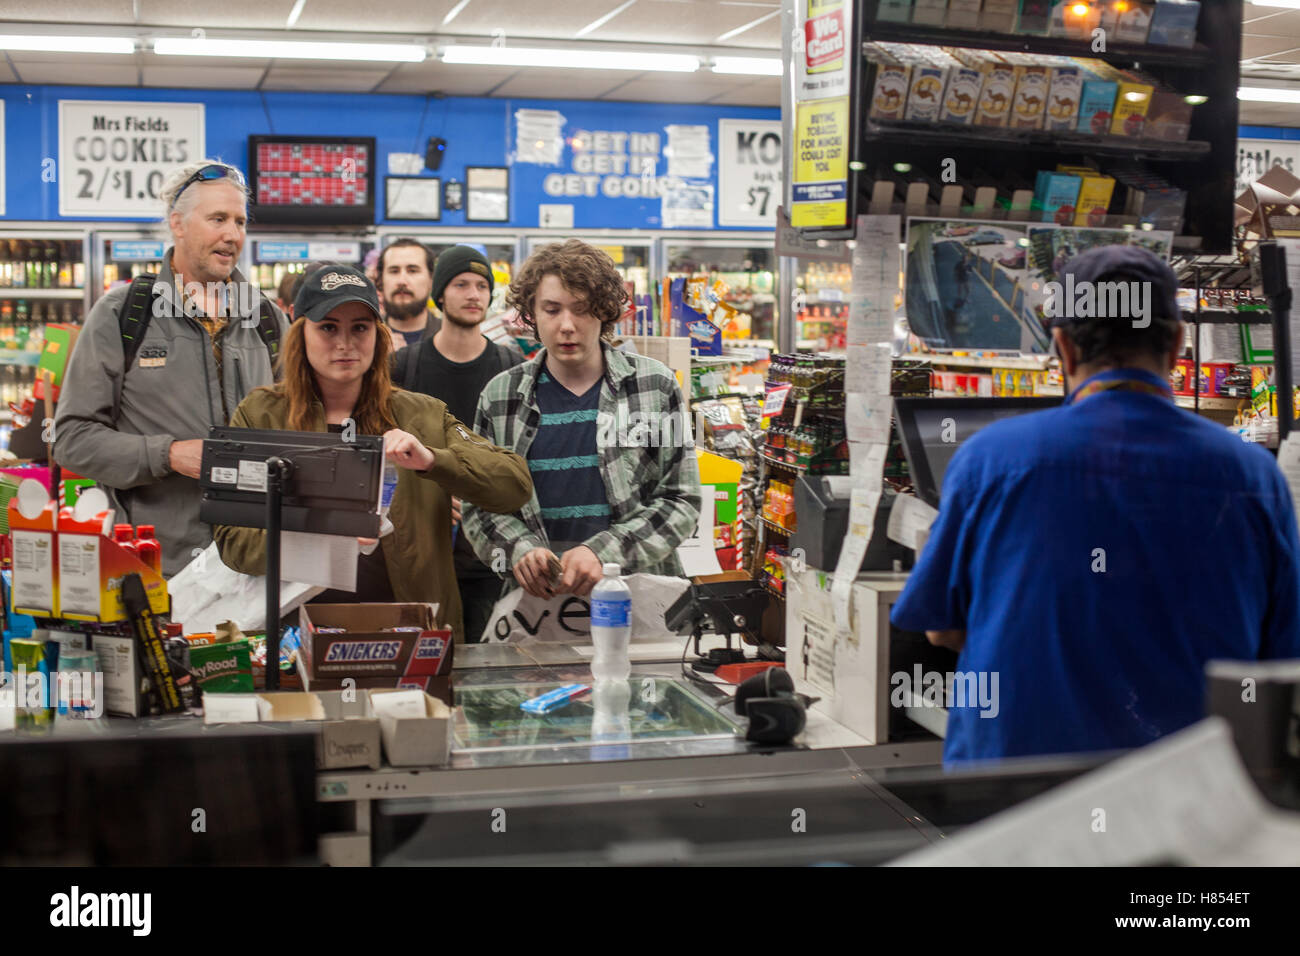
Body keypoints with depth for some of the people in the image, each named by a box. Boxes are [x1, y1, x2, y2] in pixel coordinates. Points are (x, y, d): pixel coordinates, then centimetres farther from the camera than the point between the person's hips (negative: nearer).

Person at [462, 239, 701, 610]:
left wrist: (603, 553, -11)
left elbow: (681, 500, 3)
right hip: (536, 600, 2)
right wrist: (520, 550, -8)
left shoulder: (655, 386, 6)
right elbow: (478, 505, 14)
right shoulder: (500, 396, 11)